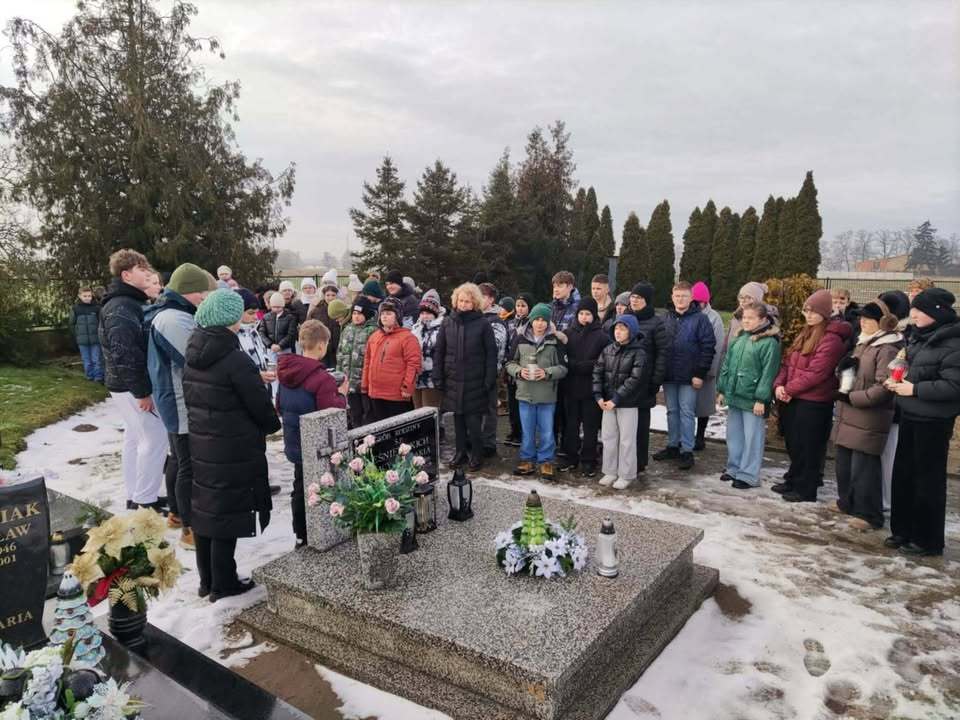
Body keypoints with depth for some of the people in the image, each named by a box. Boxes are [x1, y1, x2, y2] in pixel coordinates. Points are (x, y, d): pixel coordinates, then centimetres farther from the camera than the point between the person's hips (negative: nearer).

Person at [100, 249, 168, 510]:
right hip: (132, 386, -10)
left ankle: (135, 497, 26)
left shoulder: (131, 303, 14)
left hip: (128, 384, 10)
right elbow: (124, 353, -27)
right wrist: (142, 391, -25)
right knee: (155, 438, -6)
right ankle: (145, 502, 1)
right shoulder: (121, 308, -20)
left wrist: (140, 387, 19)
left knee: (135, 438, 15)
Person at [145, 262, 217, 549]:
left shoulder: (171, 314, 12)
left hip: (179, 403, 11)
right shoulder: (174, 320, -24)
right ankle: (191, 530, 7)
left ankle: (177, 513, 38)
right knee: (191, 467, -2)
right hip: (185, 406, -11)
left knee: (180, 461, 23)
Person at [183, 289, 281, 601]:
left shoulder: (192, 355, 4)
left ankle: (207, 580, 28)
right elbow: (260, 406, -14)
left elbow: (190, 399, 12)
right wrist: (273, 424, 5)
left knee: (205, 508, 16)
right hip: (233, 451, -8)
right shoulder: (235, 359, -20)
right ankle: (223, 584, 15)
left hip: (199, 446, 8)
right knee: (227, 513, 3)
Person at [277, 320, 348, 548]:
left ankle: (301, 537, 28)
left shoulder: (285, 372, 2)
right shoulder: (322, 378, -23)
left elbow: (279, 407, 12)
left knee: (300, 488, 17)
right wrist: (341, 394, -10)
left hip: (295, 443, 8)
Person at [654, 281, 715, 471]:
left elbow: (708, 347, -8)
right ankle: (673, 446, 24)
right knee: (672, 411, 13)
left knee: (687, 412, 0)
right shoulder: (666, 318, 9)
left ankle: (687, 451, 7)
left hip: (688, 376, -5)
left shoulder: (700, 319, -5)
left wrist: (700, 374, -12)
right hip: (668, 375, 5)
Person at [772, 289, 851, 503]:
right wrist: (779, 385, -4)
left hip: (814, 402, -8)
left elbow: (816, 372, -20)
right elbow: (788, 362, 11)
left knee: (807, 447, 2)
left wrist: (789, 389, -15)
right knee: (793, 444, 17)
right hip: (793, 398, 8)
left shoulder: (832, 339, -14)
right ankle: (793, 481, 31)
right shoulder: (805, 334, 14)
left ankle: (806, 489, 14)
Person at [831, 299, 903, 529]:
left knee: (864, 467, -4)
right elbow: (850, 371, 23)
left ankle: (869, 515, 7)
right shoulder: (863, 343, 14)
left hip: (869, 419, -9)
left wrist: (852, 397, -17)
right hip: (849, 416, 9)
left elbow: (883, 388, -21)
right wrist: (845, 364, 0)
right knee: (844, 463, 17)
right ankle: (847, 502, 33)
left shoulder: (887, 349, -15)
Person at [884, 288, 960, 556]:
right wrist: (899, 380, 4)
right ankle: (903, 530, 27)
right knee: (903, 474, 14)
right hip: (910, 416, 8)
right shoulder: (919, 336, 9)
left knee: (928, 479, 3)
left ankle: (928, 540, 16)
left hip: (933, 422, -8)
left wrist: (914, 389, -20)